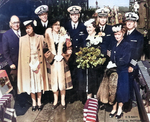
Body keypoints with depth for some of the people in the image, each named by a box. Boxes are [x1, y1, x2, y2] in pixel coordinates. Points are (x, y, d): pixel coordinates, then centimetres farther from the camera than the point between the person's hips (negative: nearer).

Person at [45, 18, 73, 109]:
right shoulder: (49, 34, 2)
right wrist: (47, 55, -7)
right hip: (52, 61, 0)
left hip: (62, 61, 0)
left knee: (62, 80, 5)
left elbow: (67, 47, 7)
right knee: (54, 80, 7)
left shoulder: (63, 35, 3)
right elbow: (46, 47, 6)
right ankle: (56, 101, 22)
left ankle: (63, 100, 19)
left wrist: (66, 53, -9)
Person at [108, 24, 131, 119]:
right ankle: (114, 108, 18)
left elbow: (125, 60, -16)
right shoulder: (114, 46, 12)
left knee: (121, 89, 1)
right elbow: (112, 59, 10)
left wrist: (115, 64, -17)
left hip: (123, 71, -5)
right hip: (114, 71, 5)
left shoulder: (126, 45, -6)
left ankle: (120, 109, 16)